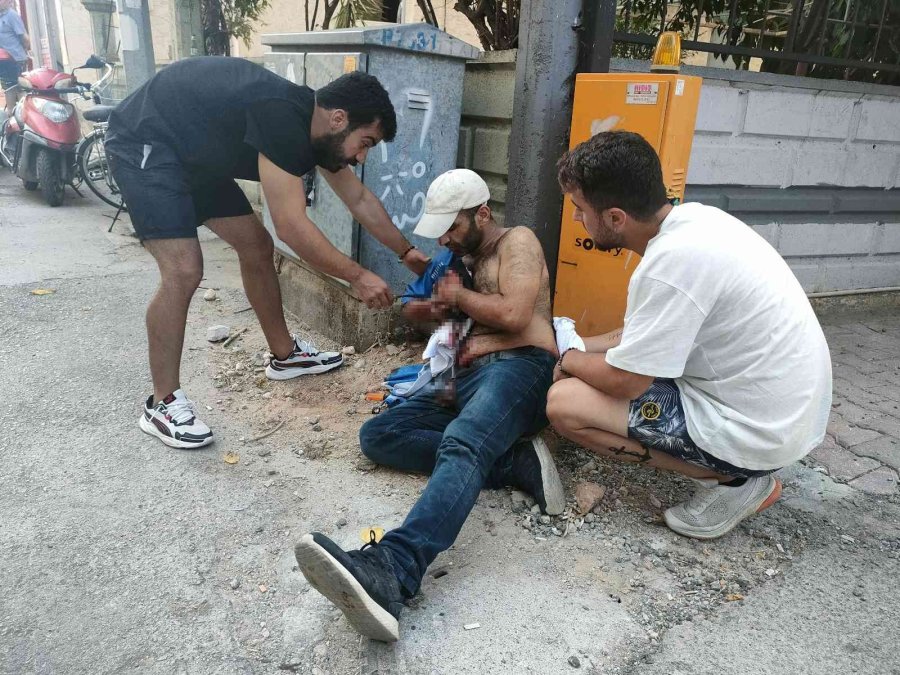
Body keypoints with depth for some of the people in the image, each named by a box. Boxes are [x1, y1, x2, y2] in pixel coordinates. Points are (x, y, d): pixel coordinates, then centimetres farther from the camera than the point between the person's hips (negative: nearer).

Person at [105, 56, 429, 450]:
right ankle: (162, 404, -5)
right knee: (183, 272, -20)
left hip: (192, 152, 10)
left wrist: (406, 252, 16)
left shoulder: (313, 126, -2)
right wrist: (356, 276, -24)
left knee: (255, 245, 9)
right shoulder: (282, 119, -31)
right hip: (143, 145, -10)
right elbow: (291, 227, -32)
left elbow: (360, 200, 11)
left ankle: (284, 354, 24)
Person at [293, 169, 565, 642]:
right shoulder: (464, 259, 29)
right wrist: (435, 305, 10)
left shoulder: (517, 241, 6)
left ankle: (389, 572, -61)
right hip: (468, 378, 9)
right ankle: (515, 461, -21)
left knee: (462, 443, -38)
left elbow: (514, 315, -11)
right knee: (376, 436, -10)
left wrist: (458, 295, 4)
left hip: (519, 368, -8)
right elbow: (411, 308, 33)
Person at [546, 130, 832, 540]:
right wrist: (581, 347, 13)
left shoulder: (672, 262, -28)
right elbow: (652, 334, 13)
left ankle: (732, 481, -2)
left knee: (565, 403, -13)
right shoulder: (692, 219, 0)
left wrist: (569, 360, 0)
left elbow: (624, 381, -19)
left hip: (758, 429, -9)